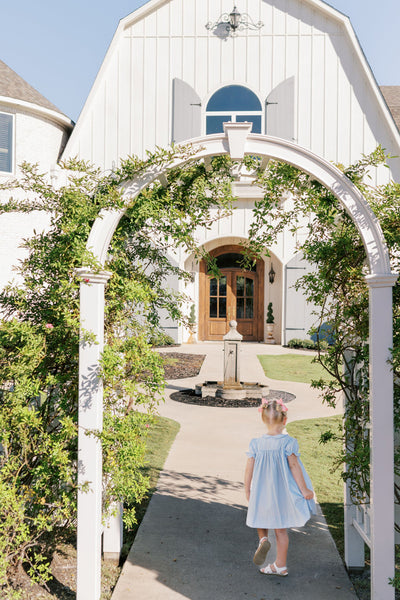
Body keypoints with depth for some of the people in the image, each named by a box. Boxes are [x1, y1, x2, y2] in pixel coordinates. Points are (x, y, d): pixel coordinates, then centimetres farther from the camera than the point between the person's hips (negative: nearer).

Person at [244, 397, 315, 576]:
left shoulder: (256, 443, -8)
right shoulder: (288, 442, -14)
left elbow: (249, 469, -4)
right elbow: (294, 466, -14)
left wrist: (247, 490, 10)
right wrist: (304, 490, -5)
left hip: (261, 493, 1)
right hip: (282, 493, -1)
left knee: (261, 519, 26)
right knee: (281, 528, 13)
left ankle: (263, 538, -1)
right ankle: (280, 565, 22)